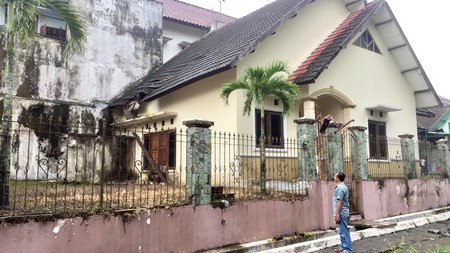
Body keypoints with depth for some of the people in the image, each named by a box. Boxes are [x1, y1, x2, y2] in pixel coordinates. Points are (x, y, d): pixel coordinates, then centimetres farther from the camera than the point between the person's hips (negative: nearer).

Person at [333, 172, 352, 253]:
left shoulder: (340, 187, -18)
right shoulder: (342, 186, 15)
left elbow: (339, 202, -22)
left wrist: (337, 214, -21)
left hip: (341, 213, -11)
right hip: (343, 213, 11)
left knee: (344, 232, -6)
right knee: (342, 231, 16)